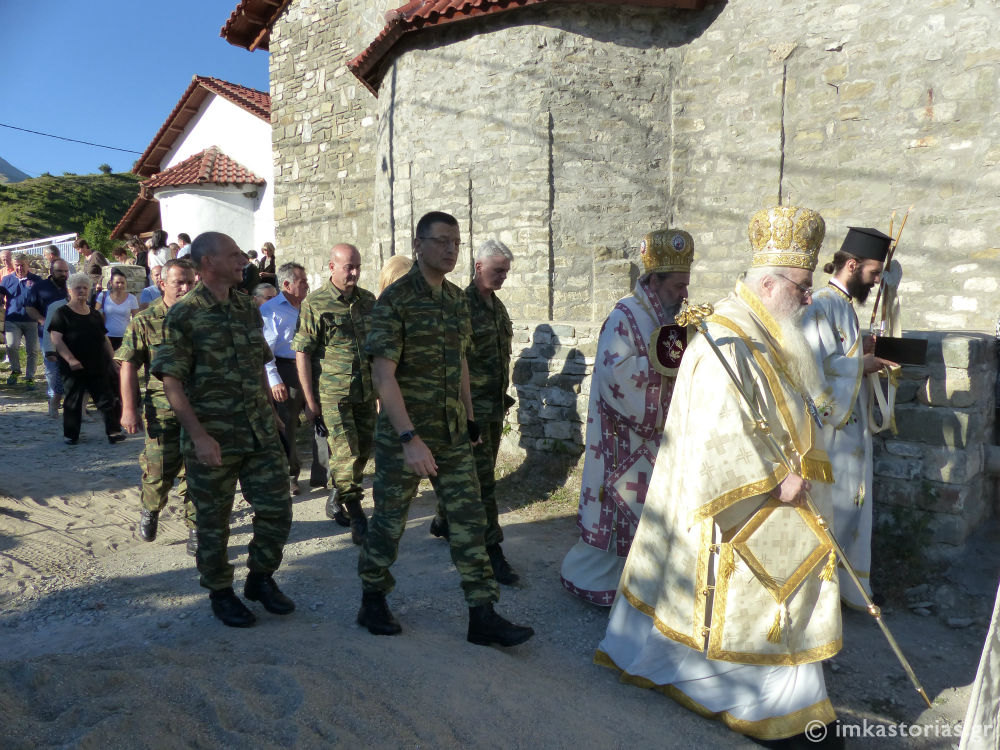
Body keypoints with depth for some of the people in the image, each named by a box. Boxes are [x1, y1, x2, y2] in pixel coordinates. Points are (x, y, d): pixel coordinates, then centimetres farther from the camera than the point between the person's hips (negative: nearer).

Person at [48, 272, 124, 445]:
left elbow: (104, 339, 19)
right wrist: (70, 359, -22)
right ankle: (71, 435, 19)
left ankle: (113, 432, 1)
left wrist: (112, 358, 9)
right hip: (74, 368, -4)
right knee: (73, 401, 6)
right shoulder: (62, 313, -1)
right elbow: (56, 339, -11)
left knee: (107, 399, -1)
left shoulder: (95, 314, 14)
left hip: (98, 366, 4)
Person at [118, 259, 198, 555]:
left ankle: (196, 530, 14)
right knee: (159, 470, 1)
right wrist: (129, 409, -9)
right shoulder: (144, 321, -1)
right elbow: (128, 366, -3)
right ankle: (149, 510, 33)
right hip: (163, 410, -2)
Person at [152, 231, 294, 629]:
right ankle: (220, 592, 29)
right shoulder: (183, 314, -10)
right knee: (213, 521, 9)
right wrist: (199, 435, -19)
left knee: (277, 507, 7)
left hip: (261, 432, 5)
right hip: (212, 439, -5)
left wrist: (270, 413, 16)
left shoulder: (248, 308, 9)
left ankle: (261, 578, 29)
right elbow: (171, 380, -13)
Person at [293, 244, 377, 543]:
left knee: (363, 451, 13)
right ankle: (357, 517, 3)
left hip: (366, 392, 6)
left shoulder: (368, 300, 9)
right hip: (333, 394, -5)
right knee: (345, 453, -7)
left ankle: (336, 498, 35)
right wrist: (309, 400, -10)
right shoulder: (314, 303, -6)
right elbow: (302, 353, -7)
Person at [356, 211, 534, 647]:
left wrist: (470, 420, 17)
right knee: (390, 520, 8)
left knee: (469, 519, 4)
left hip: (452, 434, 6)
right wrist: (409, 438, -25)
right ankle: (372, 602, 30)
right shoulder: (395, 300, -12)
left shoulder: (457, 299, 9)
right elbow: (383, 374, -19)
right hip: (402, 433, -6)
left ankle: (483, 617, 12)